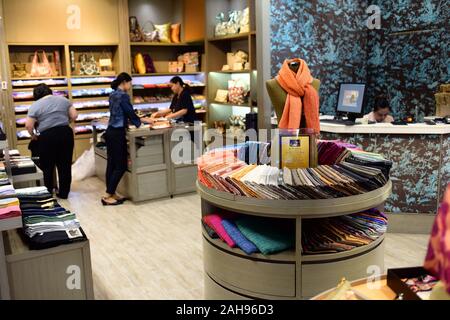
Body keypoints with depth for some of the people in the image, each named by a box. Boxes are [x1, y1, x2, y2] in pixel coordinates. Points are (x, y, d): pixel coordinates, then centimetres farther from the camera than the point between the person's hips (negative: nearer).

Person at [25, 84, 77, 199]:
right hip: (66, 134, 3)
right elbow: (74, 115, 6)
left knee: (47, 167, 9)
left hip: (47, 137, -3)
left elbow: (28, 125, -5)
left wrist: (33, 135, 13)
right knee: (65, 165, 10)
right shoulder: (63, 99, 9)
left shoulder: (35, 105, 1)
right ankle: (63, 193, 16)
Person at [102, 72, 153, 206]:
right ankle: (108, 197, 0)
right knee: (121, 166, -3)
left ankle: (111, 194, 17)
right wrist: (144, 121, 6)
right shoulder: (123, 96, -14)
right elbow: (130, 113, -12)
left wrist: (140, 119, 24)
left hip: (110, 132, 9)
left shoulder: (113, 95, 14)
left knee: (111, 164, 11)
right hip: (117, 134, -9)